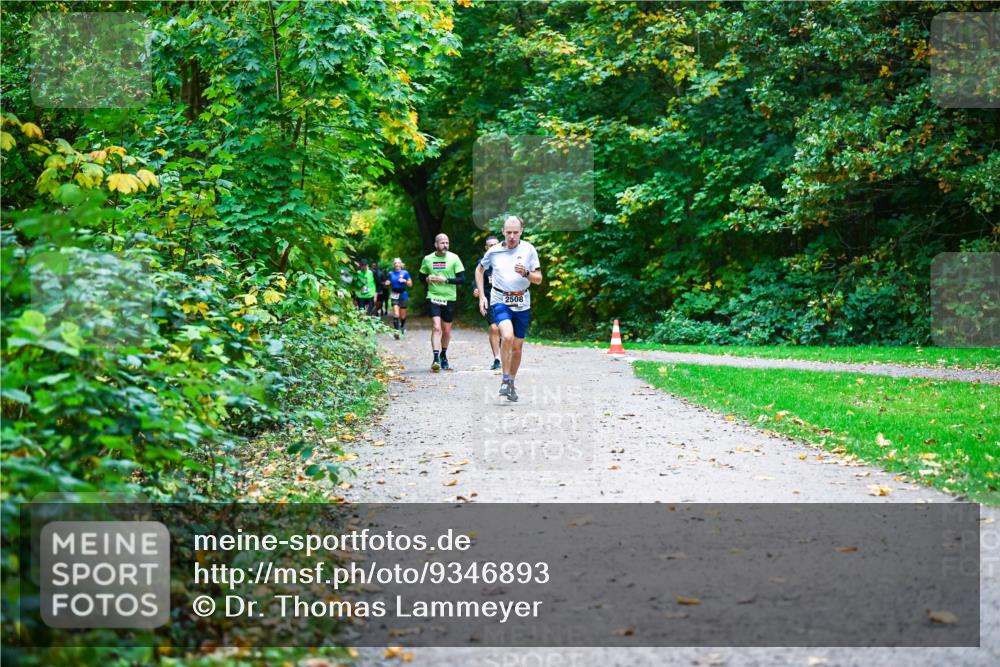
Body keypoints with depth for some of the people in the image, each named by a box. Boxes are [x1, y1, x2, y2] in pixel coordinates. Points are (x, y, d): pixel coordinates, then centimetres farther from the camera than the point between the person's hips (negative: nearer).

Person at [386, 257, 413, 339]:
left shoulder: (405, 273, 2)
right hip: (394, 295, 0)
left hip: (403, 295, 0)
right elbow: (388, 283, 16)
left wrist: (404, 281, -14)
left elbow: (410, 284, 3)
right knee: (396, 314, -16)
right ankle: (396, 331, -21)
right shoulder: (391, 273, 7)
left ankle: (403, 327, 38)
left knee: (402, 315, 8)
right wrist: (387, 283, -6)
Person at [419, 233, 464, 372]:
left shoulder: (453, 258, -3)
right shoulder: (427, 259, 2)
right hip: (433, 297, -1)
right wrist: (427, 279, -7)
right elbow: (421, 276, 16)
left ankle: (443, 356, 32)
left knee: (447, 330, 11)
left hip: (449, 298, 1)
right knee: (436, 327, -16)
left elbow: (462, 278, -4)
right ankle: (435, 358, -18)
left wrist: (446, 280, -17)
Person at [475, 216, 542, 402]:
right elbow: (479, 270, 17)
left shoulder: (528, 250, -1)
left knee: (517, 346, 8)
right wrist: (481, 296, 9)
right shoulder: (494, 251, 0)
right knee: (507, 336, -26)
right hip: (500, 301, -2)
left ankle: (511, 383, 27)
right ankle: (505, 380, -15)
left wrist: (525, 273, -19)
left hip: (522, 303, 2)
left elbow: (538, 280, 2)